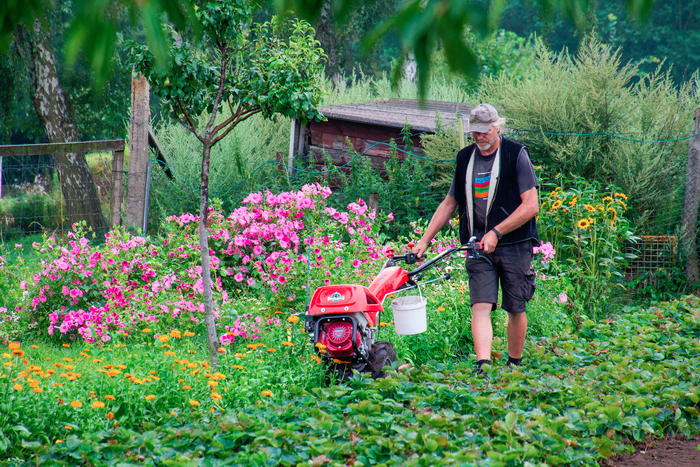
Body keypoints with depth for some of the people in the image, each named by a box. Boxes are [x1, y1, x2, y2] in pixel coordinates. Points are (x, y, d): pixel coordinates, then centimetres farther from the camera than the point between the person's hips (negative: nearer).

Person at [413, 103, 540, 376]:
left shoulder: (516, 155, -3)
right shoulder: (465, 159, 11)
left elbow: (530, 205, -8)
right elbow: (449, 204, 20)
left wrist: (496, 232, -14)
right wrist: (424, 240, 14)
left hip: (514, 245, -3)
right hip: (478, 248, 3)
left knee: (516, 309, 4)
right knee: (480, 307, -13)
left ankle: (514, 366, 20)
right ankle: (482, 367, -22)